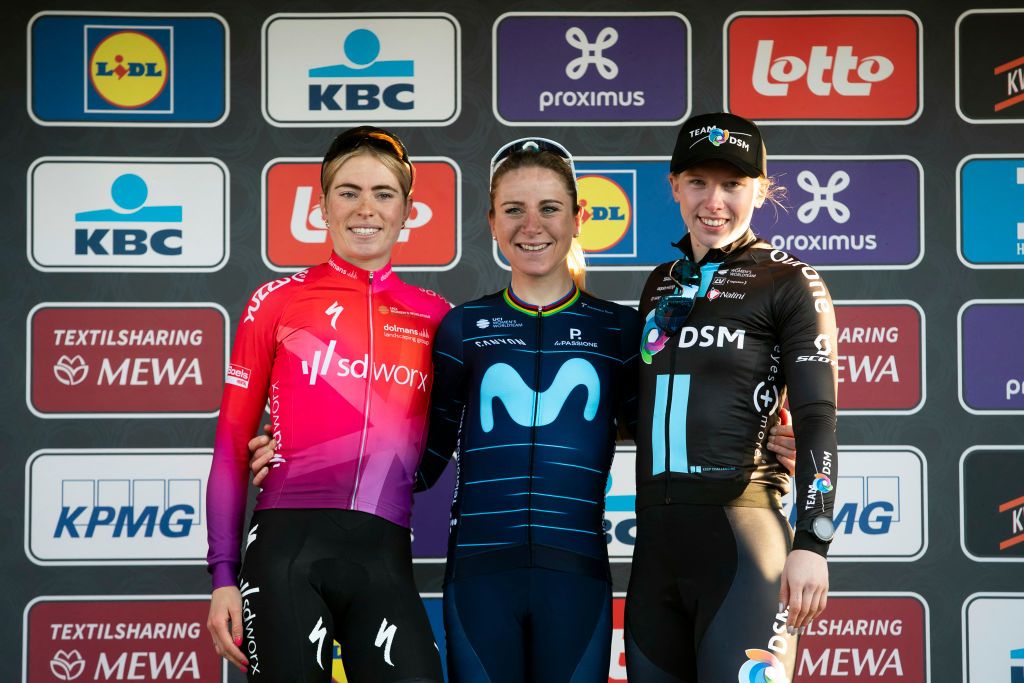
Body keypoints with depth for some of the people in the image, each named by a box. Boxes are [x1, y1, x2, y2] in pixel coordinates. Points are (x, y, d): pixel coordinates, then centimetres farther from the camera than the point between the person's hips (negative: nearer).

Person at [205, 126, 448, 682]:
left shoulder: (434, 317, 11)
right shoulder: (278, 302, 6)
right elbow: (231, 446, 6)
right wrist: (223, 576, 0)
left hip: (385, 555, 2)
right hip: (288, 546, -1)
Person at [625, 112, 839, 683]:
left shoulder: (789, 283, -1)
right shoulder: (661, 286, 17)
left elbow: (818, 420, -7)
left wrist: (811, 541, -16)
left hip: (741, 529, -6)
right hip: (655, 539, 6)